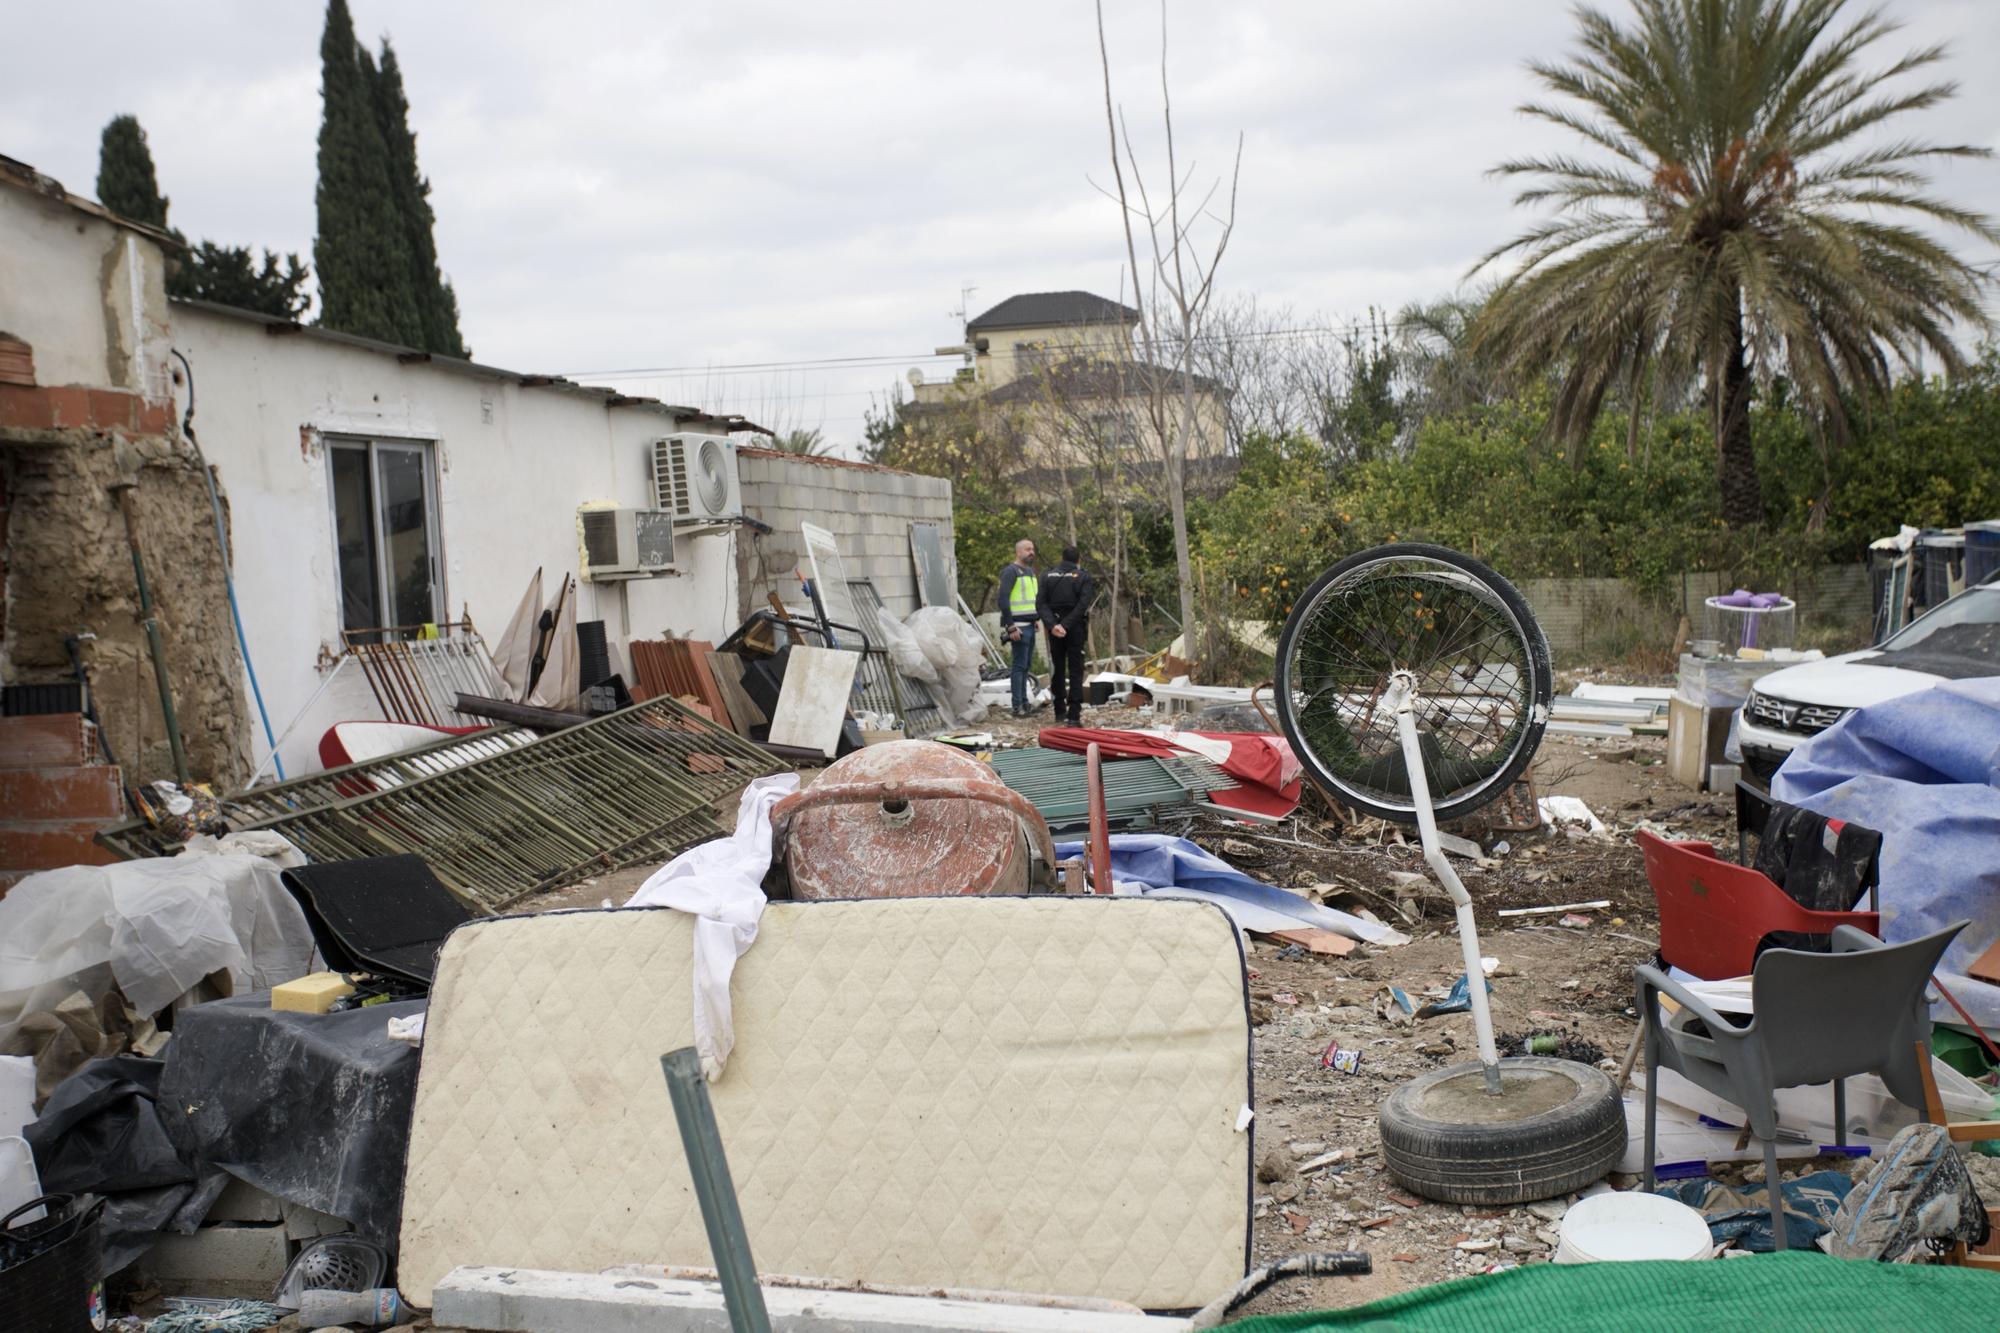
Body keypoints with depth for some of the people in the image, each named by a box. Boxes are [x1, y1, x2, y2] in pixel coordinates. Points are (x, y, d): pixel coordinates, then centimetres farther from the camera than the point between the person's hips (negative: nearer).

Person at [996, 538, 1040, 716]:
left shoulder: (1030, 571, 18)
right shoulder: (1010, 571, -10)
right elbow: (1003, 600, -17)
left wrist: (1036, 619, 17)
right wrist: (1011, 627, -20)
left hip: (1030, 625, 9)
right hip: (1018, 626, -9)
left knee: (1026, 665, 13)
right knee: (1019, 665, -8)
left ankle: (1024, 702, 20)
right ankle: (1017, 707, -6)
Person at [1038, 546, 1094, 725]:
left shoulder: (1049, 576, 6)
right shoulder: (1083, 576, -2)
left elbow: (1042, 603, -5)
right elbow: (1083, 604, -14)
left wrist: (1052, 625, -14)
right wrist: (1067, 625, -17)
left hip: (1055, 629, 3)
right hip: (1075, 629, -3)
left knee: (1057, 669, 13)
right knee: (1075, 670, -2)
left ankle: (1060, 711, 18)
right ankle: (1074, 714, -10)